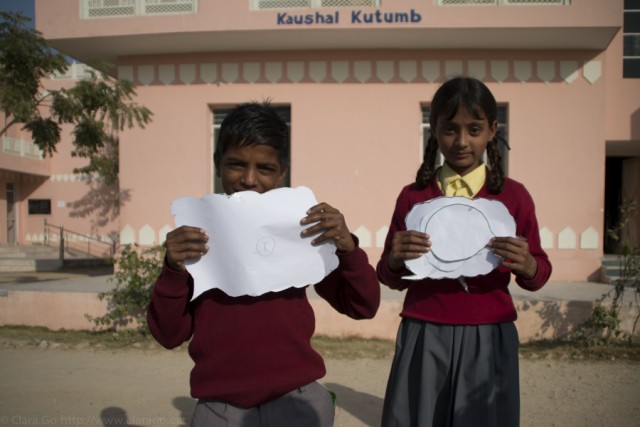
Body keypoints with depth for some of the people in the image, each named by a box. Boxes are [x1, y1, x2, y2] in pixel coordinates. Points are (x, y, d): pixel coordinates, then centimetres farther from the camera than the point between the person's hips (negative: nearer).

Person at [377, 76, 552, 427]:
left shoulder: (514, 196, 0)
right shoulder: (412, 196, 2)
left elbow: (539, 274, 7)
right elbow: (392, 279, 8)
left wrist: (526, 265, -15)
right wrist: (394, 259, -15)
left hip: (488, 339, 0)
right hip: (423, 339, 1)